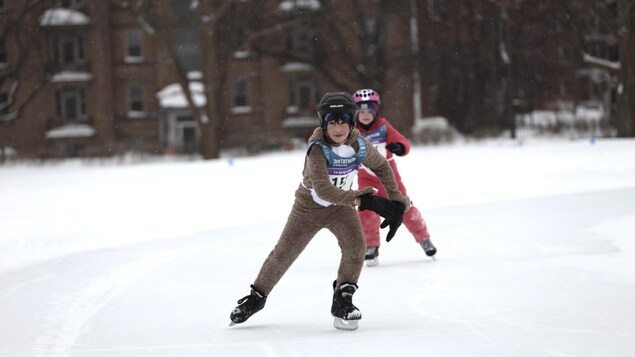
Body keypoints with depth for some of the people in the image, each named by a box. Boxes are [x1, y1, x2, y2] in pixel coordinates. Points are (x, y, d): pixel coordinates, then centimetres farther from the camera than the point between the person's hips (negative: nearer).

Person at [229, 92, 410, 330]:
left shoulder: (360, 146, -19)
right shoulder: (318, 148, -32)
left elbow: (381, 166, 3)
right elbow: (322, 189, -44)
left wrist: (395, 200, -2)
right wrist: (361, 200, -52)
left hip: (341, 205, 3)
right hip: (309, 205, -3)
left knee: (356, 246, -21)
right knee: (284, 253, 4)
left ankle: (342, 301, -8)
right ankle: (257, 297, 26)